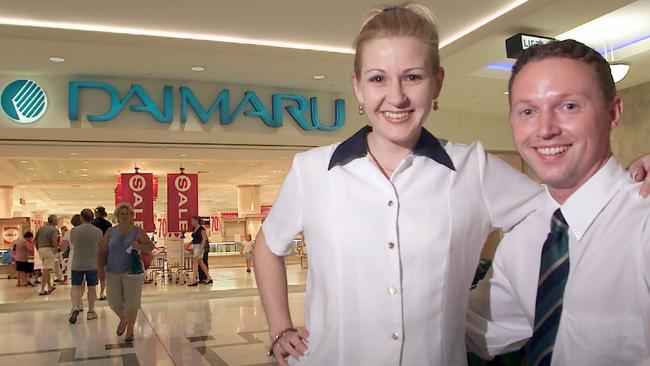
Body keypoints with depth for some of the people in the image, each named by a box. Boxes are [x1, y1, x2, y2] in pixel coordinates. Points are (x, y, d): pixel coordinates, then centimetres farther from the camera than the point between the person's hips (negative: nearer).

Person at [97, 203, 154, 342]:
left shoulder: (138, 231, -1)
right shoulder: (110, 232, 4)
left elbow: (150, 247, -2)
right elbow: (102, 252, 5)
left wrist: (140, 247, -23)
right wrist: (101, 269, -4)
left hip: (132, 272, -2)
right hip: (112, 273, 2)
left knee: (131, 302, 2)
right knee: (114, 301, 7)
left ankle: (130, 329, 21)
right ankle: (123, 319, 39)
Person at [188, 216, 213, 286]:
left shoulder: (201, 228, -11)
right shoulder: (194, 229, 14)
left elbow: (204, 238, -16)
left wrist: (202, 247, -23)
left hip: (199, 246, -9)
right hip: (195, 246, 9)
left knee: (195, 262, -12)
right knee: (200, 263, 11)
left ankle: (195, 280, -11)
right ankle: (209, 278, 18)